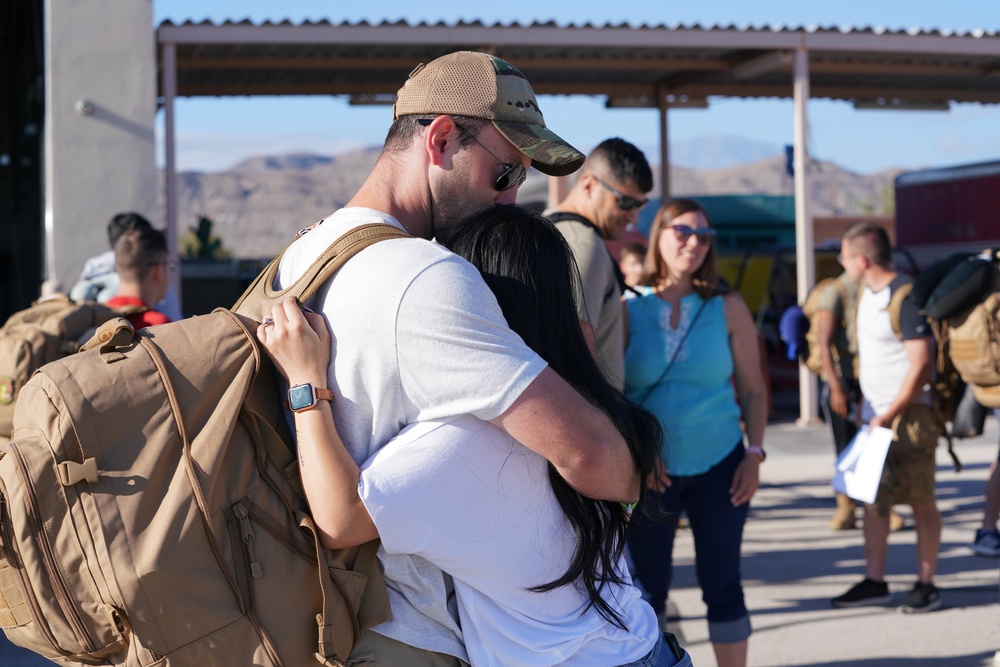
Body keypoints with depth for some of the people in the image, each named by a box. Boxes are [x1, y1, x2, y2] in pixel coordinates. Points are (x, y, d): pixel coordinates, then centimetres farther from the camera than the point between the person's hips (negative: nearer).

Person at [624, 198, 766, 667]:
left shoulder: (728, 308, 1)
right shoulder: (627, 308, -2)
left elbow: (752, 389, 4)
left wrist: (754, 454, -6)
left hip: (718, 465, 1)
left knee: (722, 583, 6)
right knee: (647, 588, 7)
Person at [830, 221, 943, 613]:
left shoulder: (904, 297, -17)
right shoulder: (867, 294, 11)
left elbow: (921, 364, -20)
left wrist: (889, 415, -17)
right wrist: (864, 403, 15)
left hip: (907, 415, -9)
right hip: (875, 416, 9)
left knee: (921, 502, 0)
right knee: (873, 500, 9)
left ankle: (926, 585, 7)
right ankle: (875, 582, 15)